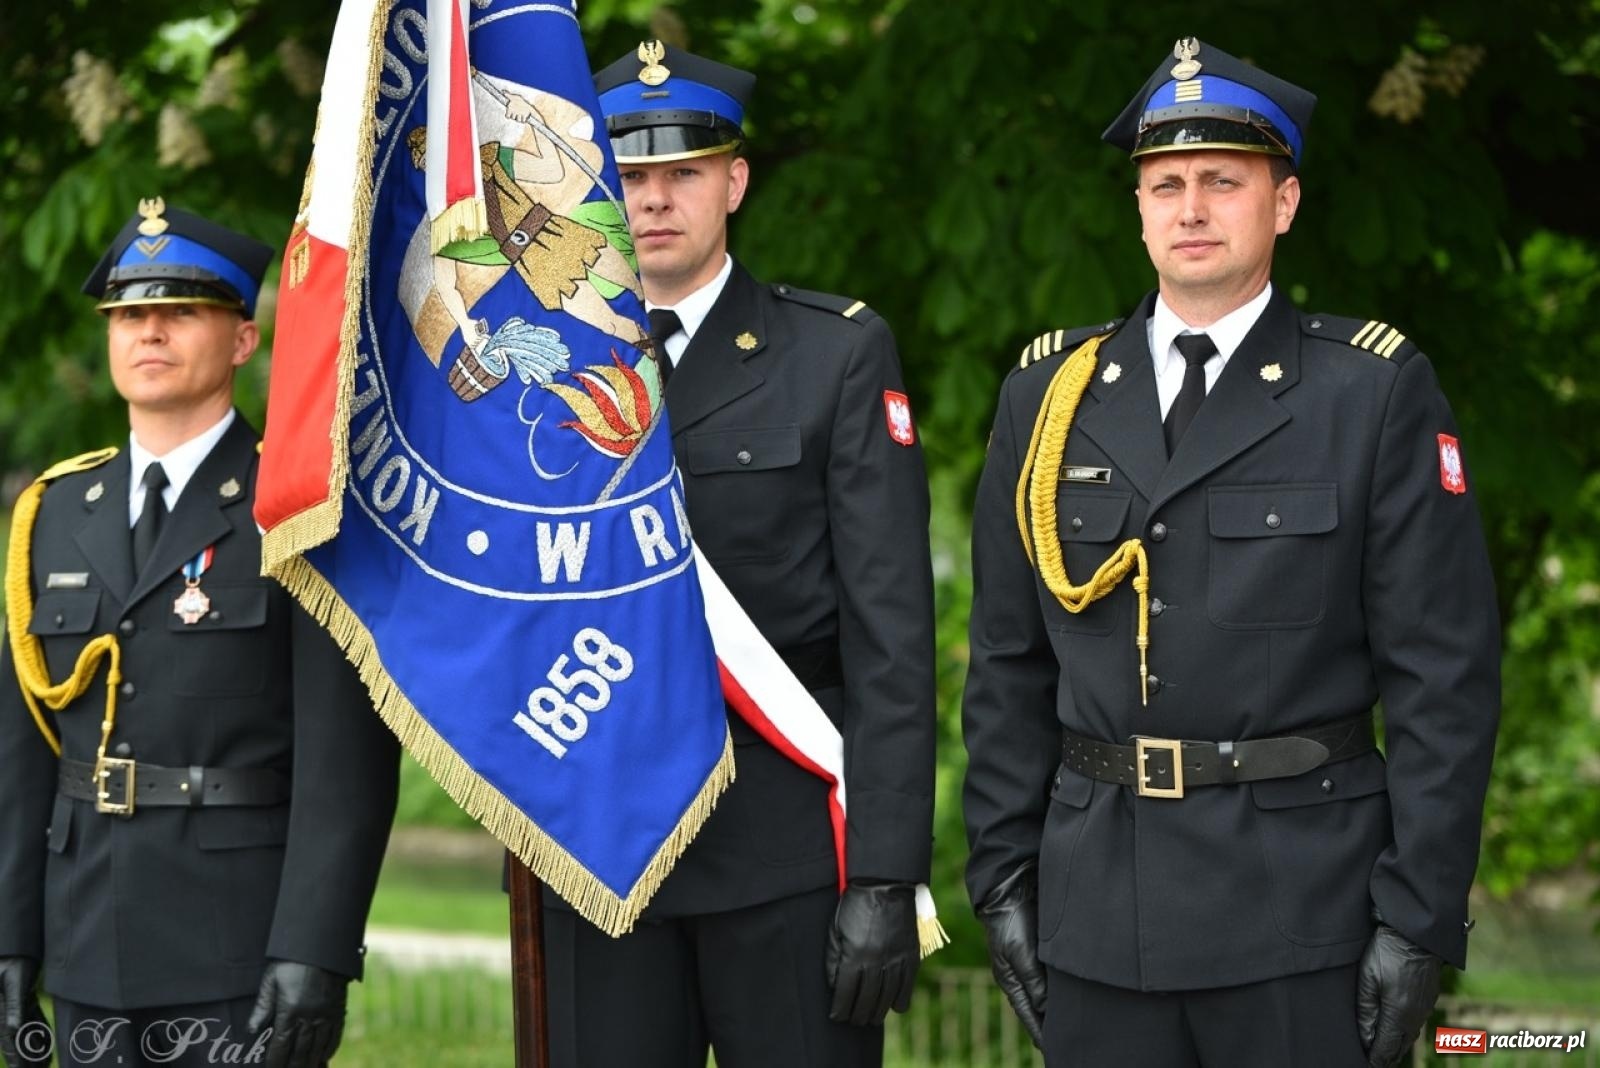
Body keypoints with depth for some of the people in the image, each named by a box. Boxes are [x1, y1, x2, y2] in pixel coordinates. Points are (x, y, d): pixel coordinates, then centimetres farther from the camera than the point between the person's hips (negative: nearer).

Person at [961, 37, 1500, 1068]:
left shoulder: (1376, 391, -2)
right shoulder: (1050, 394, 8)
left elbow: (1445, 674, -5)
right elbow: (1009, 664, 11)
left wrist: (1419, 920, -9)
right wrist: (1002, 875, 6)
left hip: (1303, 910, -3)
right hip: (1097, 905, 3)